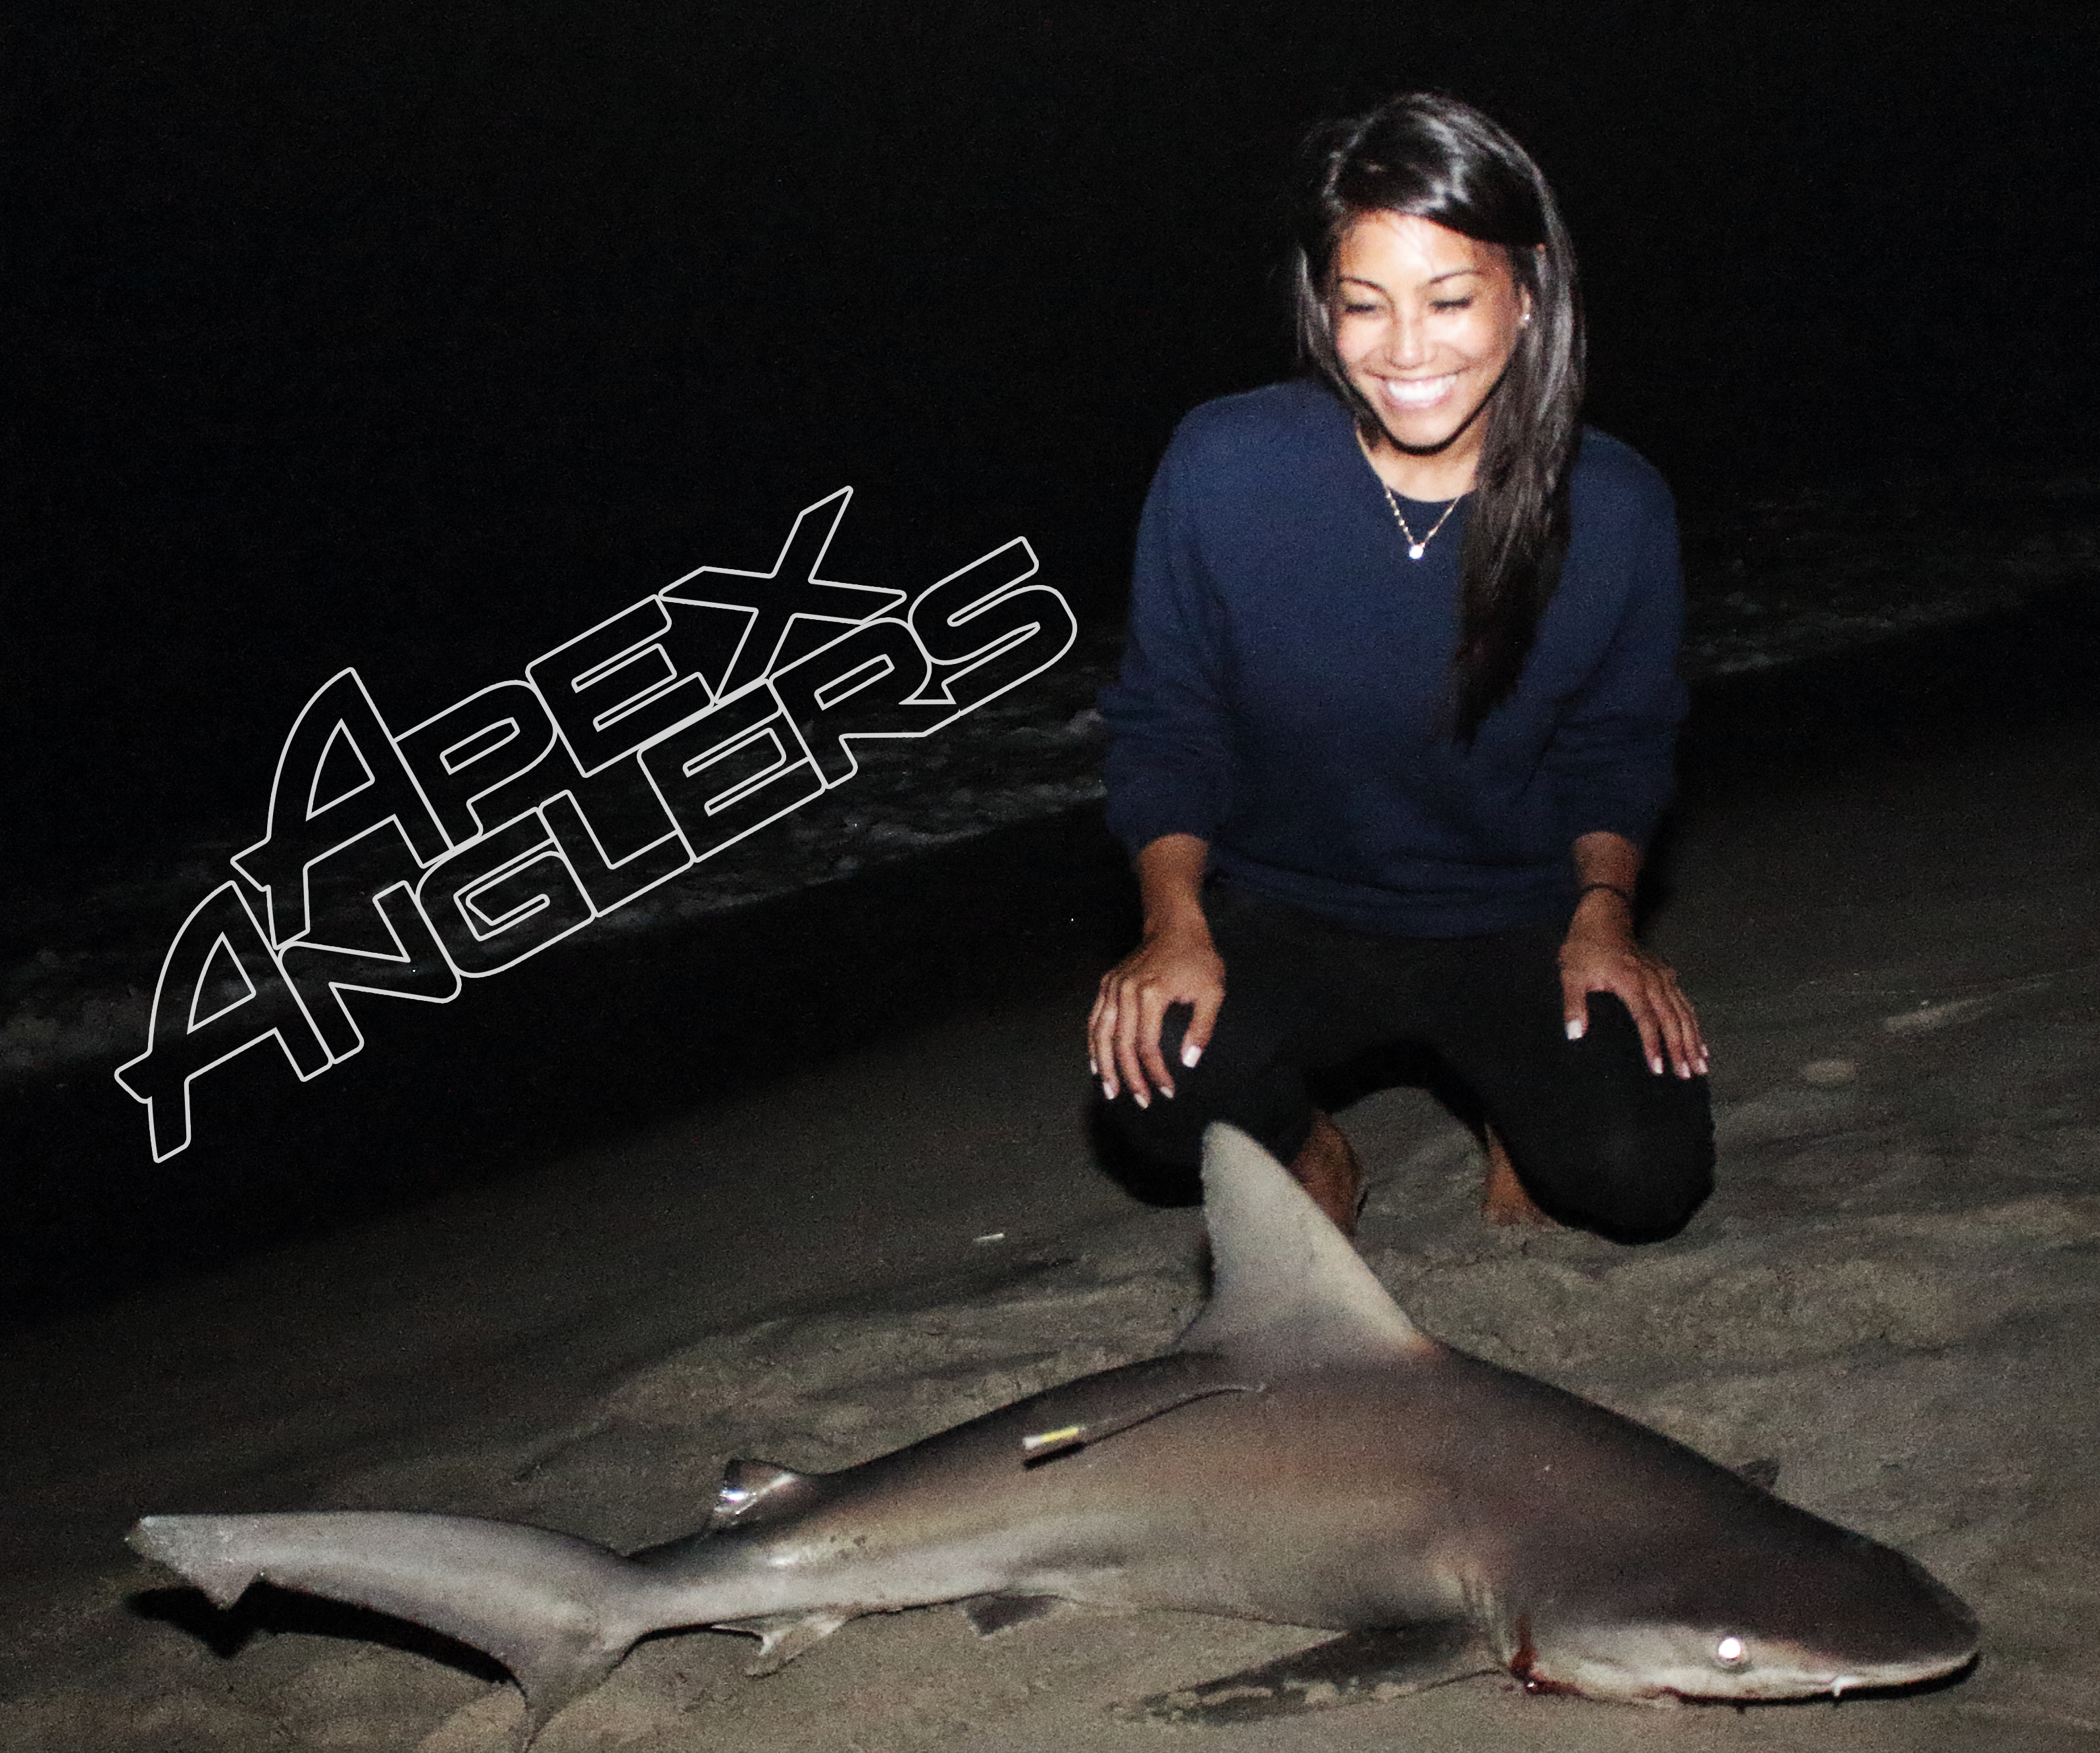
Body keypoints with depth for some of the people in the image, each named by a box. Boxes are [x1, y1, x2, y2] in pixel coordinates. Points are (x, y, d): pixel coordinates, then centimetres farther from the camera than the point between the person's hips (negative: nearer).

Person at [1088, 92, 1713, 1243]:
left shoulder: (1617, 511, -12)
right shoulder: (1222, 467, -16)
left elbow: (1620, 740, 5)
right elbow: (1164, 721, -4)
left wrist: (1604, 910, -11)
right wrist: (1176, 921, -18)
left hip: (1518, 924, 1)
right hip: (1282, 918, 0)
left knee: (1643, 1181, -22)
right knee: (1163, 1083, -32)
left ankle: (1521, 1109, 18)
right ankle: (1306, 1158, 8)